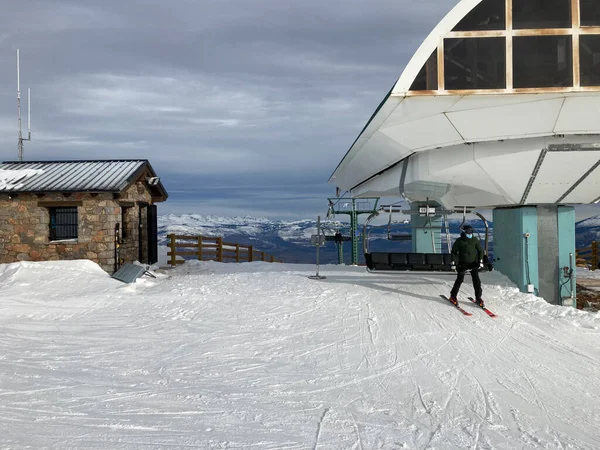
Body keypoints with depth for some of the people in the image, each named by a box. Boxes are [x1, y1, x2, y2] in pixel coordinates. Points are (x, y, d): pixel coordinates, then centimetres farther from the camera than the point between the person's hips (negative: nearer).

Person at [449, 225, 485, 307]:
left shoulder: (475, 240, 4)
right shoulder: (459, 241, -2)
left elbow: (480, 250, 11)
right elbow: (454, 251, 4)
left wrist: (481, 261, 1)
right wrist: (454, 262, -4)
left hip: (473, 263, 2)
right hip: (462, 263, -2)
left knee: (476, 280, -4)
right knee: (459, 280, -2)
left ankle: (478, 298, 6)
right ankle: (453, 296, 14)